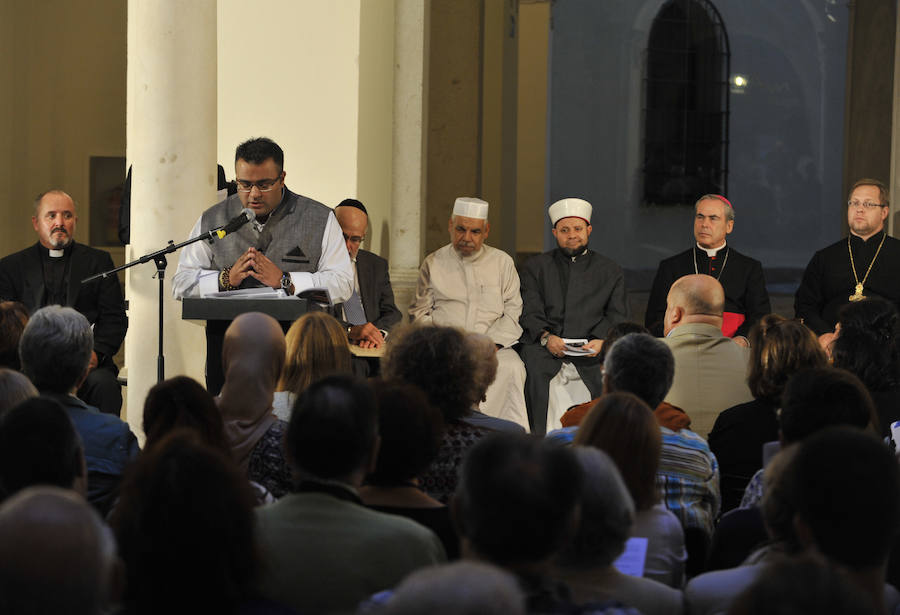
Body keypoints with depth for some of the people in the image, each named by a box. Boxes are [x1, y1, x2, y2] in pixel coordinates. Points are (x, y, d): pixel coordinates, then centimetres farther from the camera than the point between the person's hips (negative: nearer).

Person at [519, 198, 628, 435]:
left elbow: (617, 316, 9)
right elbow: (530, 311, 7)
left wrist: (601, 341, -12)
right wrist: (546, 337, -14)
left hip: (592, 347, 0)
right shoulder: (537, 267, 19)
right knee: (534, 370, -33)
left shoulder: (610, 271, 20)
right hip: (544, 344, 0)